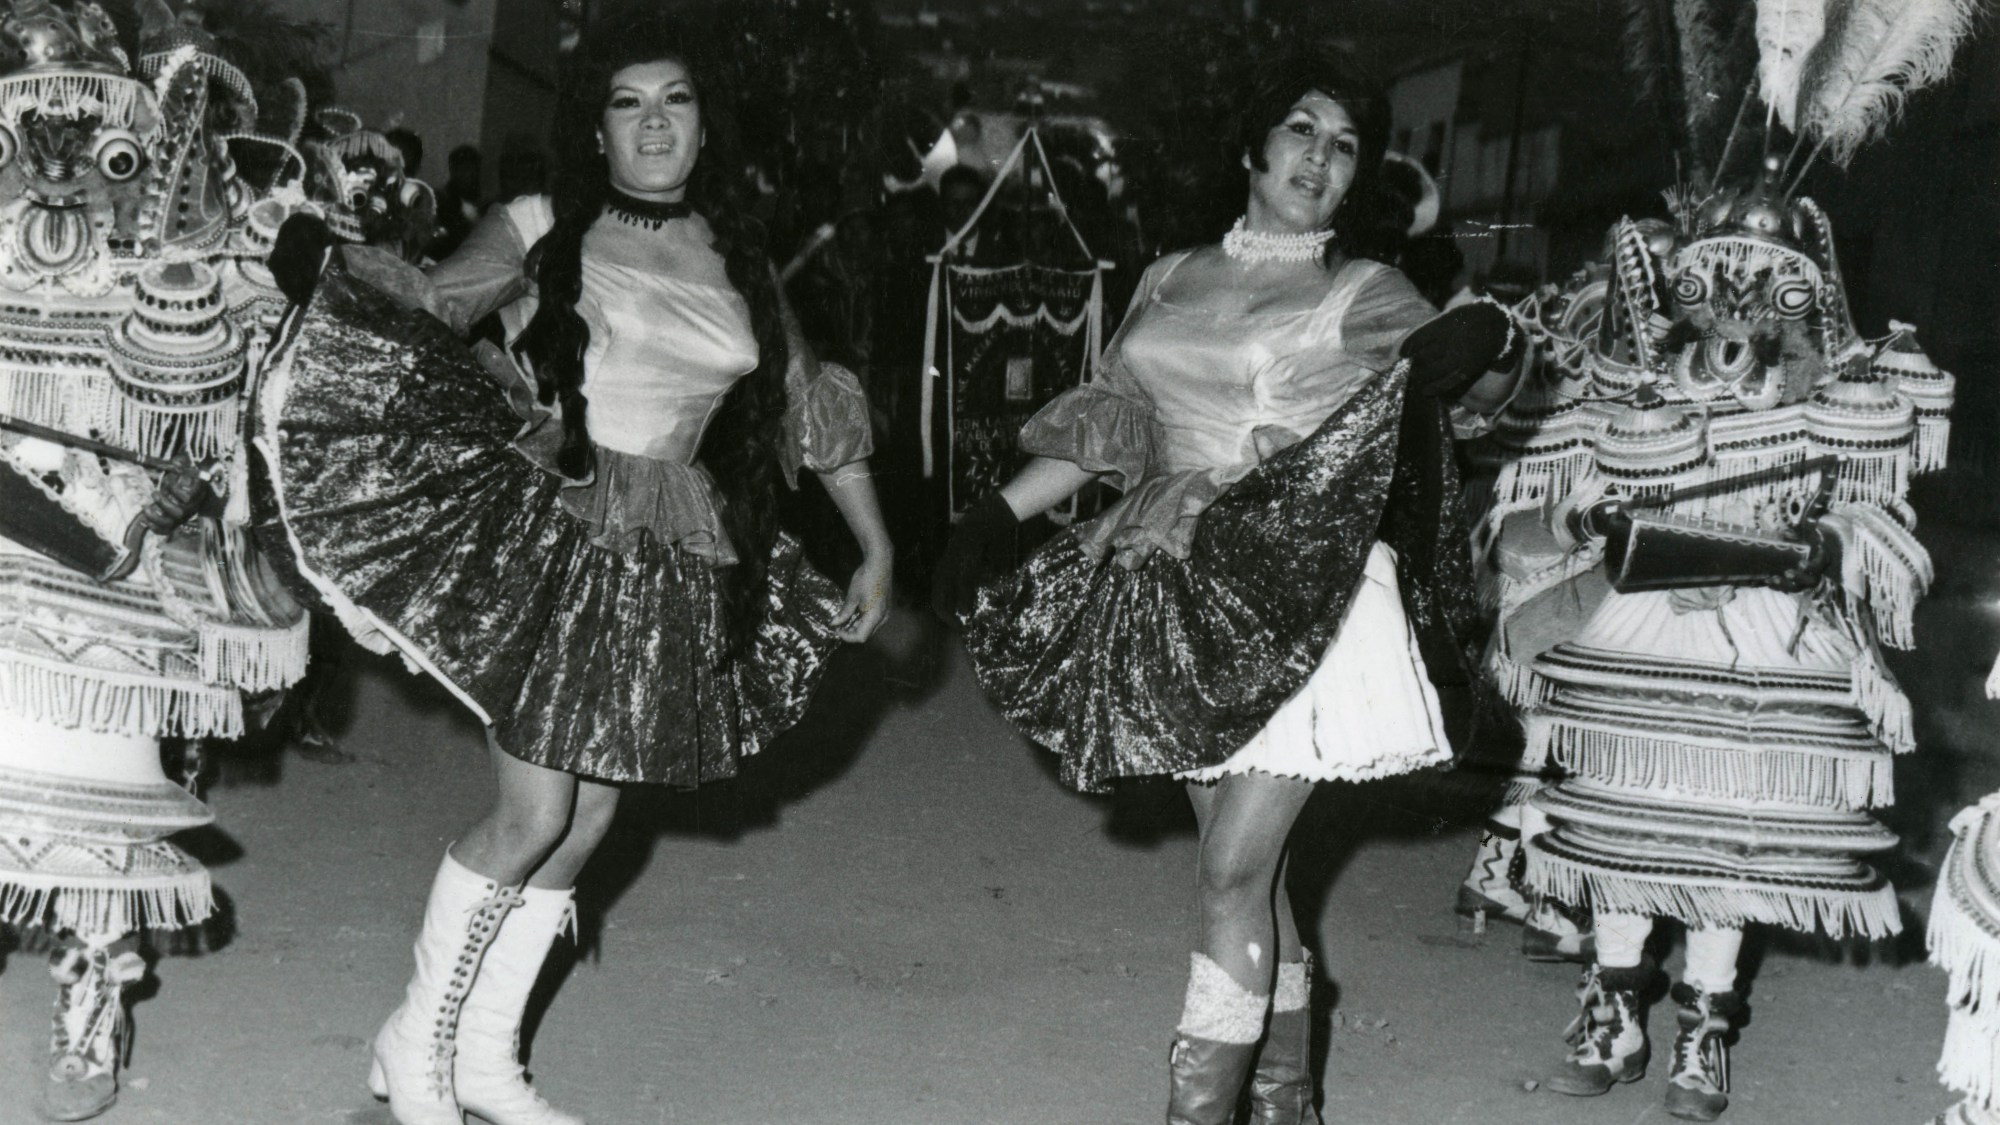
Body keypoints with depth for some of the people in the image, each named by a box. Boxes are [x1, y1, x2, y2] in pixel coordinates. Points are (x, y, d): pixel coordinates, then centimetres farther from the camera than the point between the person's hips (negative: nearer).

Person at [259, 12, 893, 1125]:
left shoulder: (740, 266, 11)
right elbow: (427, 310, -11)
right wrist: (326, 255, -29)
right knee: (534, 815, -7)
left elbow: (814, 407, 16)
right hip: (549, 536, -4)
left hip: (668, 564, 5)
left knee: (586, 823, 8)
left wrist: (877, 548, 14)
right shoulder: (542, 231, 0)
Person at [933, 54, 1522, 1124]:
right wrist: (997, 513, 7)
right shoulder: (1172, 281, 14)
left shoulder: (1365, 295, 4)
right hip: (1181, 606, 4)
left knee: (1231, 873, -10)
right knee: (1247, 863, 10)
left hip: (1293, 604, -4)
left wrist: (1487, 347, -27)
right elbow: (1103, 424, 17)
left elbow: (1478, 385, -3)